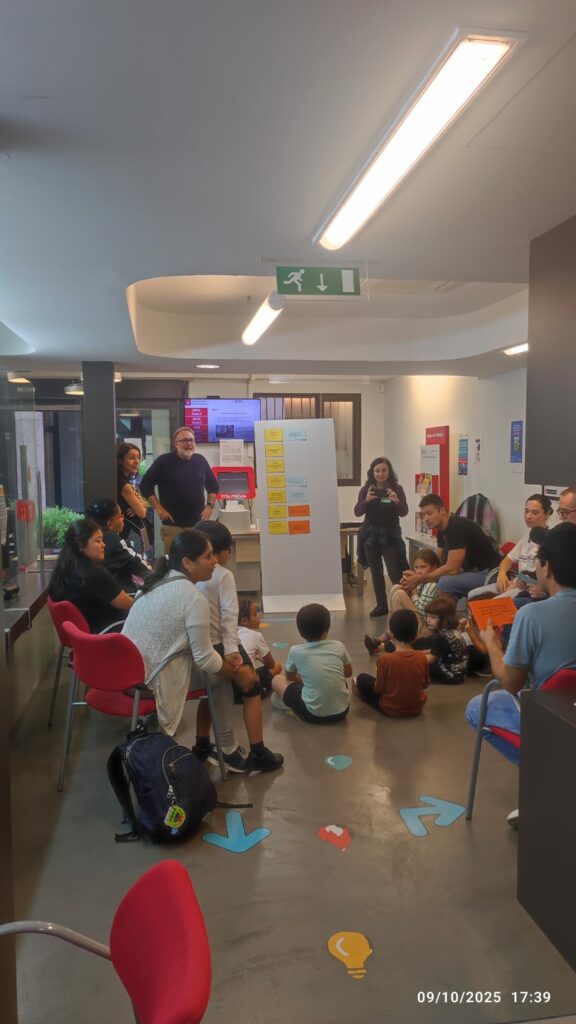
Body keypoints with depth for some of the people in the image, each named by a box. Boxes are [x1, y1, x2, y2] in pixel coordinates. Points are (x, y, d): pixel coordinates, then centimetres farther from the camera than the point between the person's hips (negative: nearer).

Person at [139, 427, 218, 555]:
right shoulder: (164, 461, -3)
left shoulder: (201, 461, 9)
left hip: (198, 523, 4)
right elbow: (145, 485, -1)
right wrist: (159, 508, -7)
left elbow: (213, 485, 20)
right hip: (173, 524, -4)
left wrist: (210, 505, 7)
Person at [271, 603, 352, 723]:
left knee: (277, 680, 15)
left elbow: (290, 677, 13)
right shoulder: (338, 646, -2)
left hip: (314, 714, -3)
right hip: (342, 710, 3)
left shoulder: (296, 651, -6)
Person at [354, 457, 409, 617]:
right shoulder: (366, 489, 0)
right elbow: (357, 512, -5)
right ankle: (381, 605, 18)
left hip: (390, 535, -3)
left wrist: (396, 501, -28)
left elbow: (404, 512, -9)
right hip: (370, 535, 3)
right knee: (376, 572, 9)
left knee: (395, 572, -9)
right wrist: (366, 500, -23)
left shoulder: (397, 489, -4)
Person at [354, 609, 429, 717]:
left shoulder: (385, 660, -24)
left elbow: (379, 689, -13)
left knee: (362, 678, 11)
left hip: (390, 709, -4)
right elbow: (425, 684, 2)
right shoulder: (422, 657, -12)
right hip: (417, 708, 5)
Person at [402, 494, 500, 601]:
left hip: (489, 573, -10)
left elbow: (451, 568, -24)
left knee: (445, 583, -28)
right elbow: (442, 563, 7)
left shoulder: (458, 528, -22)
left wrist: (420, 579, -17)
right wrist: (416, 577, -7)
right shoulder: (442, 531, 7)